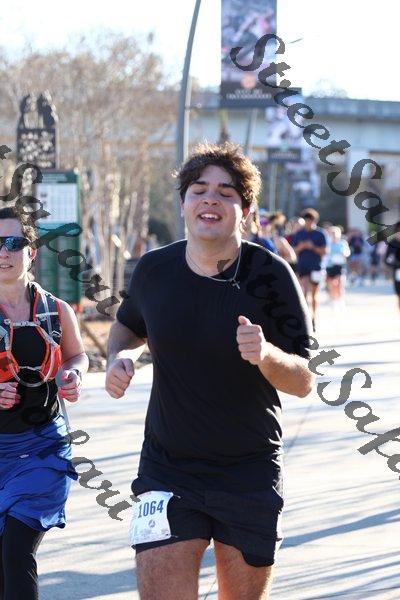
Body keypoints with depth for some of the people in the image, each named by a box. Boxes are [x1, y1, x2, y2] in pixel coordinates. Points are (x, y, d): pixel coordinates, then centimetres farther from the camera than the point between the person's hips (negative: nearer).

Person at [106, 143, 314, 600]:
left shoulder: (270, 275, -10)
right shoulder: (154, 270, -2)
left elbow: (303, 382, -8)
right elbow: (128, 325, 21)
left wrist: (266, 354, -28)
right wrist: (119, 357, -1)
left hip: (251, 472, -1)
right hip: (167, 470, 1)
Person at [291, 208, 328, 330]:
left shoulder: (320, 234, 1)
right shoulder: (299, 234, 7)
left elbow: (324, 251, -1)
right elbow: (294, 251, 8)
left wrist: (313, 247, -15)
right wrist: (301, 247, -12)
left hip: (315, 267, -1)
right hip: (302, 267, 1)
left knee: (313, 294, 8)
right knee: (305, 292, -15)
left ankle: (313, 319, 18)